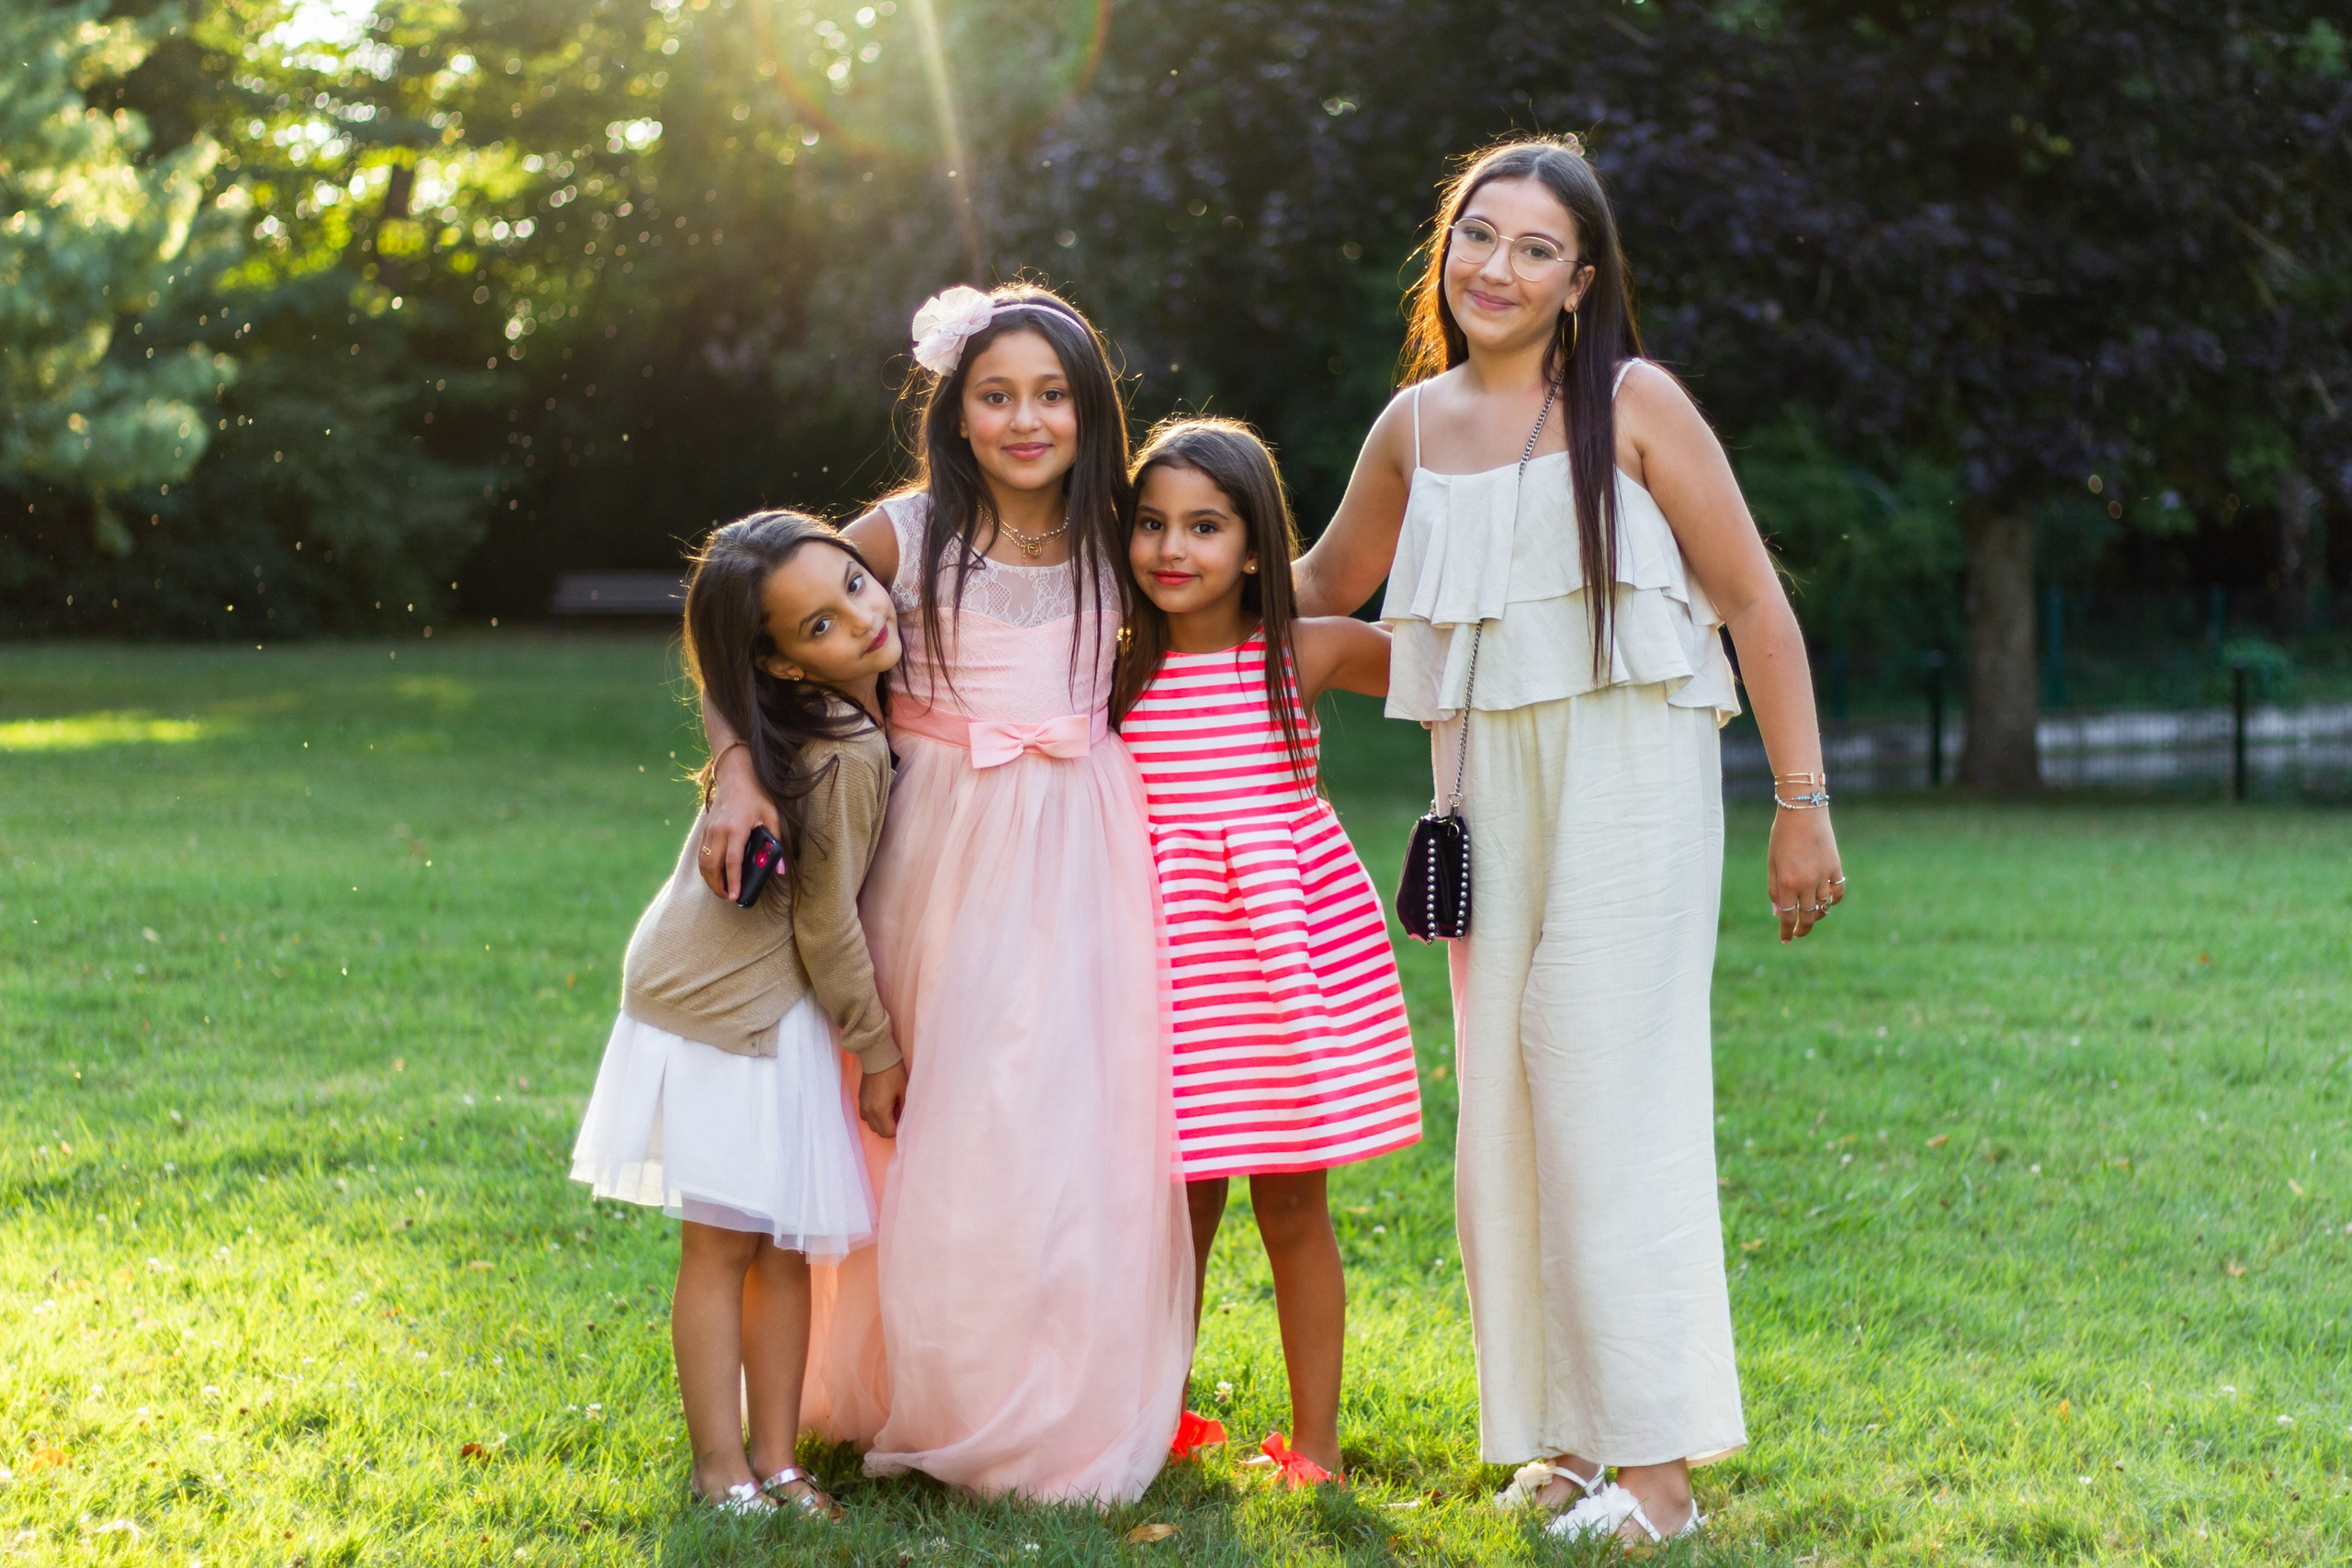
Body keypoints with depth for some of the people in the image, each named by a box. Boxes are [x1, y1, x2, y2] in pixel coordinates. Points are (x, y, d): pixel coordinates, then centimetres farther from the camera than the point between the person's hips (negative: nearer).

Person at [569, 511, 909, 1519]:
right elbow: (827, 927, -18)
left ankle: (775, 1460, 16)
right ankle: (722, 1470, 5)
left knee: (788, 1245, 10)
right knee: (723, 1244, -1)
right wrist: (877, 1047, -6)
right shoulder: (842, 756, -27)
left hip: (781, 1008, 9)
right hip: (718, 1005, -9)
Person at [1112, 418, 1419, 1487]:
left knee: (1294, 1207, 5)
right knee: (1179, 1208, 7)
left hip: (1299, 947, -1)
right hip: (1172, 957, 1)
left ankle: (1314, 1444, 15)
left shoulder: (1309, 654, 0)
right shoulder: (1104, 669, 1)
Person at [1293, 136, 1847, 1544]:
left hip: (1627, 775, -5)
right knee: (1503, 1105, 4)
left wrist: (1804, 806, -8)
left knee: (1613, 1095, -9)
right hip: (1484, 782, 5)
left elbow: (1756, 604, -3)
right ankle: (1561, 1436, 13)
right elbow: (1324, 585, 28)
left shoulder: (1633, 404, -4)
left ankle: (1658, 1465, -6)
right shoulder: (1417, 425, 10)